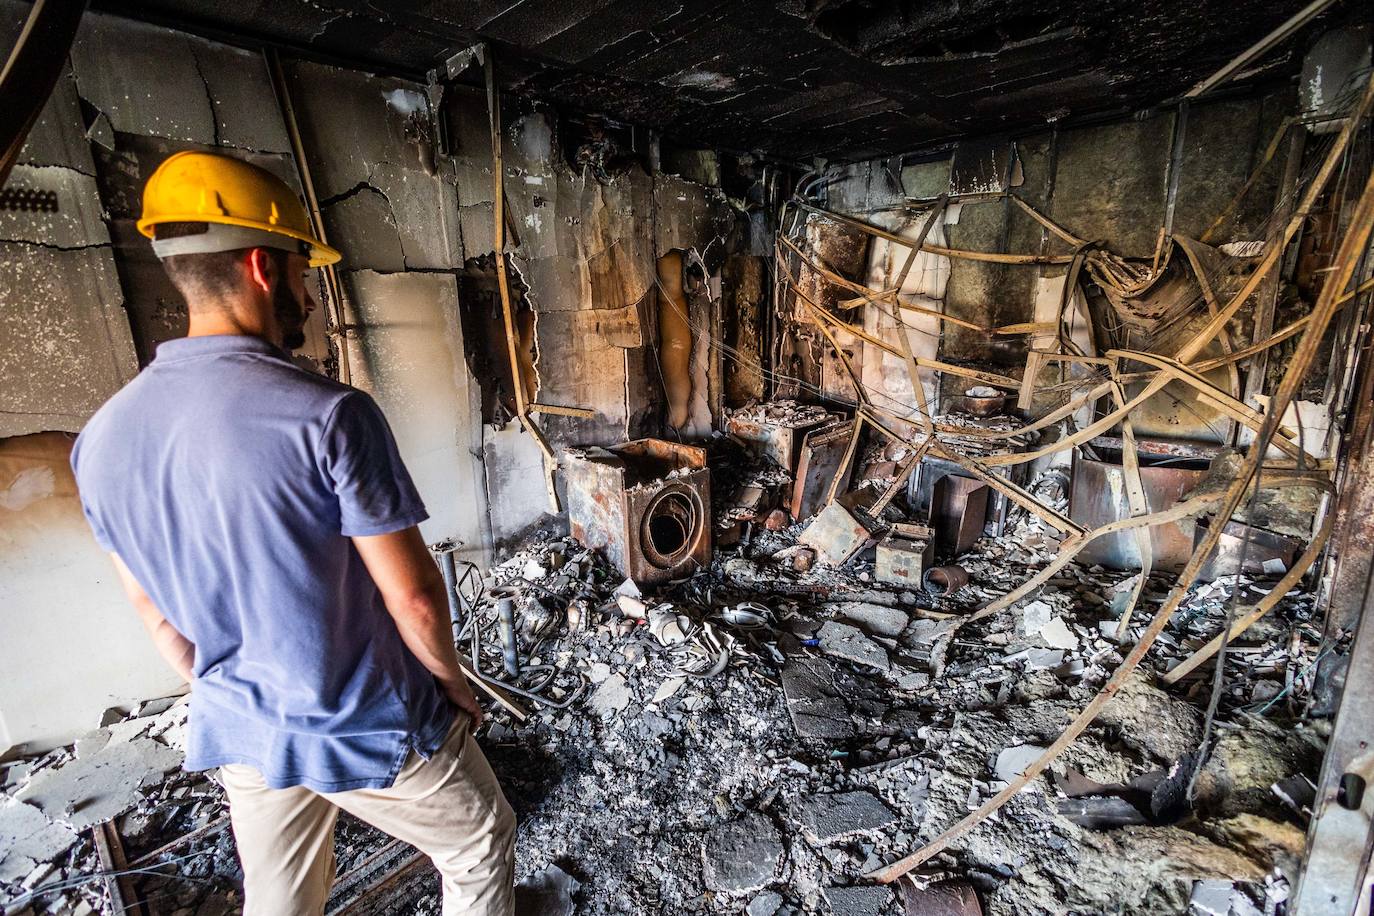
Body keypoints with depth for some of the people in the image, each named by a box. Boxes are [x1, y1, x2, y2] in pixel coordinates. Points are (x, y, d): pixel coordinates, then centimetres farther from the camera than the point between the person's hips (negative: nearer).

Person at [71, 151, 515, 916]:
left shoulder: (102, 439, -6)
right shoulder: (327, 415, -28)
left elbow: (152, 610, 5)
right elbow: (414, 596, -22)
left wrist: (225, 701, 19)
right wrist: (455, 681, -3)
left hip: (245, 736, 6)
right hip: (372, 732, -6)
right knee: (481, 848, 22)